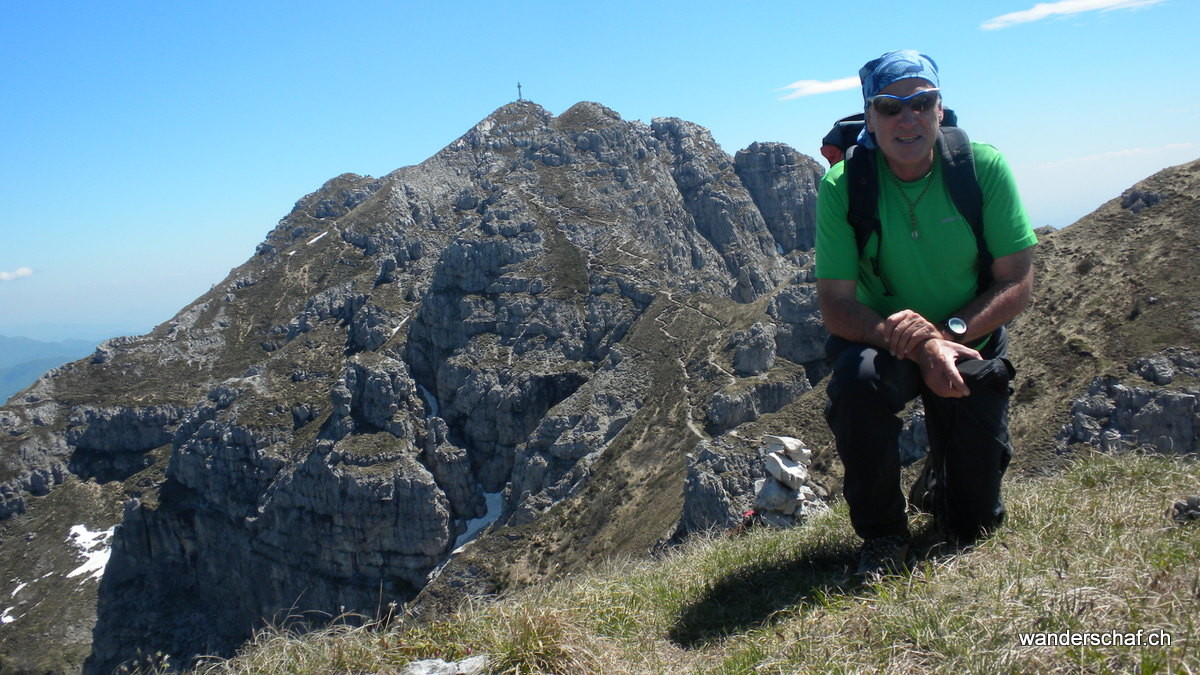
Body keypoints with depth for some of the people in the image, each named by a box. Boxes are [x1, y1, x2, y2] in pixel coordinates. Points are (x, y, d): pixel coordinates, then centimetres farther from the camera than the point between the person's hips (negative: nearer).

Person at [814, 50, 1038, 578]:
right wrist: (921, 350, -33)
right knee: (857, 380, -38)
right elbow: (835, 306, -20)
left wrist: (948, 330, -30)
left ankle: (941, 478, 40)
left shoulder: (984, 167, -15)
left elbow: (1018, 285, -14)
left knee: (974, 525, 1)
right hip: (880, 341, -1)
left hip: (972, 341, 1)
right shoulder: (843, 186, -17)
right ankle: (882, 534, -12)